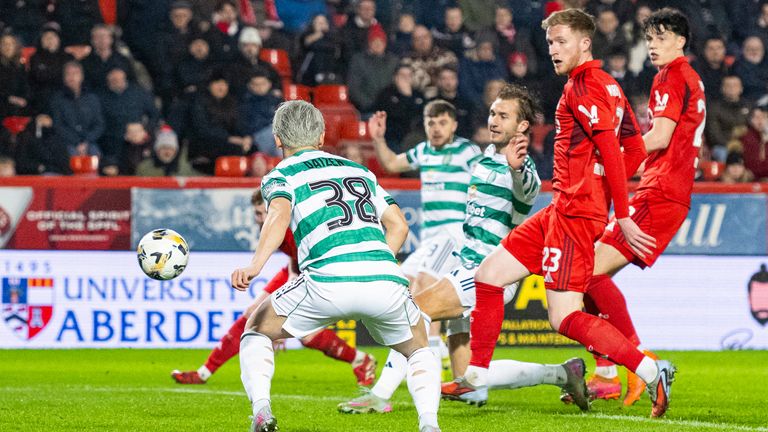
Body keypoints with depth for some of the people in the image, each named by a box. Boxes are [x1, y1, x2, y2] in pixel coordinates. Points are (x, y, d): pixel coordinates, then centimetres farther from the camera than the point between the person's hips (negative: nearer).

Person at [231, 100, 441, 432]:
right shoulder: (359, 170, 29)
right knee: (418, 350, 29)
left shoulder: (280, 176, 15)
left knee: (257, 329, 22)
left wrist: (255, 266, -21)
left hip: (328, 281, -3)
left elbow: (279, 215, -8)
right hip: (385, 278, 3)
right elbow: (398, 225, 23)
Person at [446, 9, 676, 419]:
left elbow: (611, 149, -19)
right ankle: (475, 381, 17)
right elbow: (636, 150, 19)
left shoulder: (585, 85, -11)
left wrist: (622, 217, -20)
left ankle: (651, 372, -13)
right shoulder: (608, 86, 17)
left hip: (574, 212, -10)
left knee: (564, 318, -13)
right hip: (561, 210, 10)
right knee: (488, 275, 12)